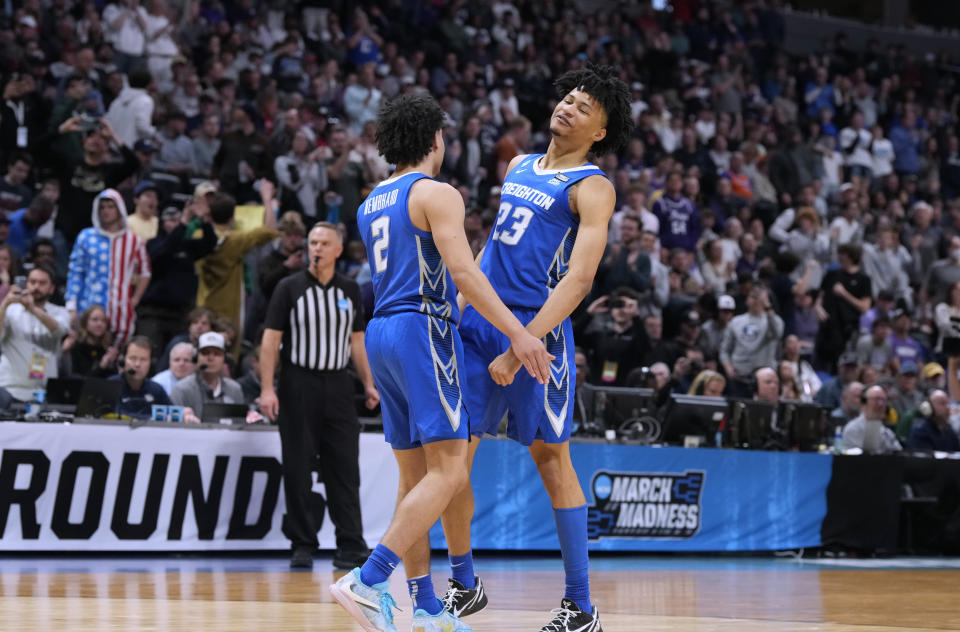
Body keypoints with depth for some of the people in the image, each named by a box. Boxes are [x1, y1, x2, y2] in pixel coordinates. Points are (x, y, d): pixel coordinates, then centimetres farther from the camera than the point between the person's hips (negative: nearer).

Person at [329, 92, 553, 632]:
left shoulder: (372, 203, 19)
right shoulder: (437, 194, -6)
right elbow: (462, 271, -18)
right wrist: (518, 332, -22)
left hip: (382, 333, 9)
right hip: (423, 329, -9)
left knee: (416, 476, 9)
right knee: (448, 472, -12)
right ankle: (368, 581, -23)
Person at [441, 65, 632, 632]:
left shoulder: (592, 188, -7)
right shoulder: (519, 167, 17)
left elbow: (579, 278, -17)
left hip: (537, 329, -7)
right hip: (477, 321, 7)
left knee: (551, 458, -4)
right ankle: (464, 585, 17)